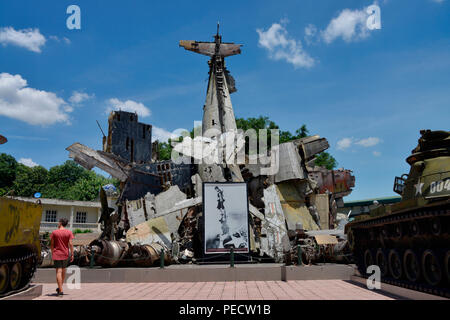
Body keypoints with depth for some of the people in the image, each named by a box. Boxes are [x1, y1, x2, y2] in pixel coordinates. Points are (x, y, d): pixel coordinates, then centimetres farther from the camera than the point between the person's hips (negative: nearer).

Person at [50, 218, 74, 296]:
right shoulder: (69, 232, -3)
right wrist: (72, 254, -1)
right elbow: (70, 244, -7)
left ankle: (60, 290, -7)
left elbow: (52, 244, 0)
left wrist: (52, 252, 14)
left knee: (59, 271, -3)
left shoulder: (54, 232, -5)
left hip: (56, 254, -2)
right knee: (63, 270, 19)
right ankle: (60, 287, 32)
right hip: (65, 254, 2)